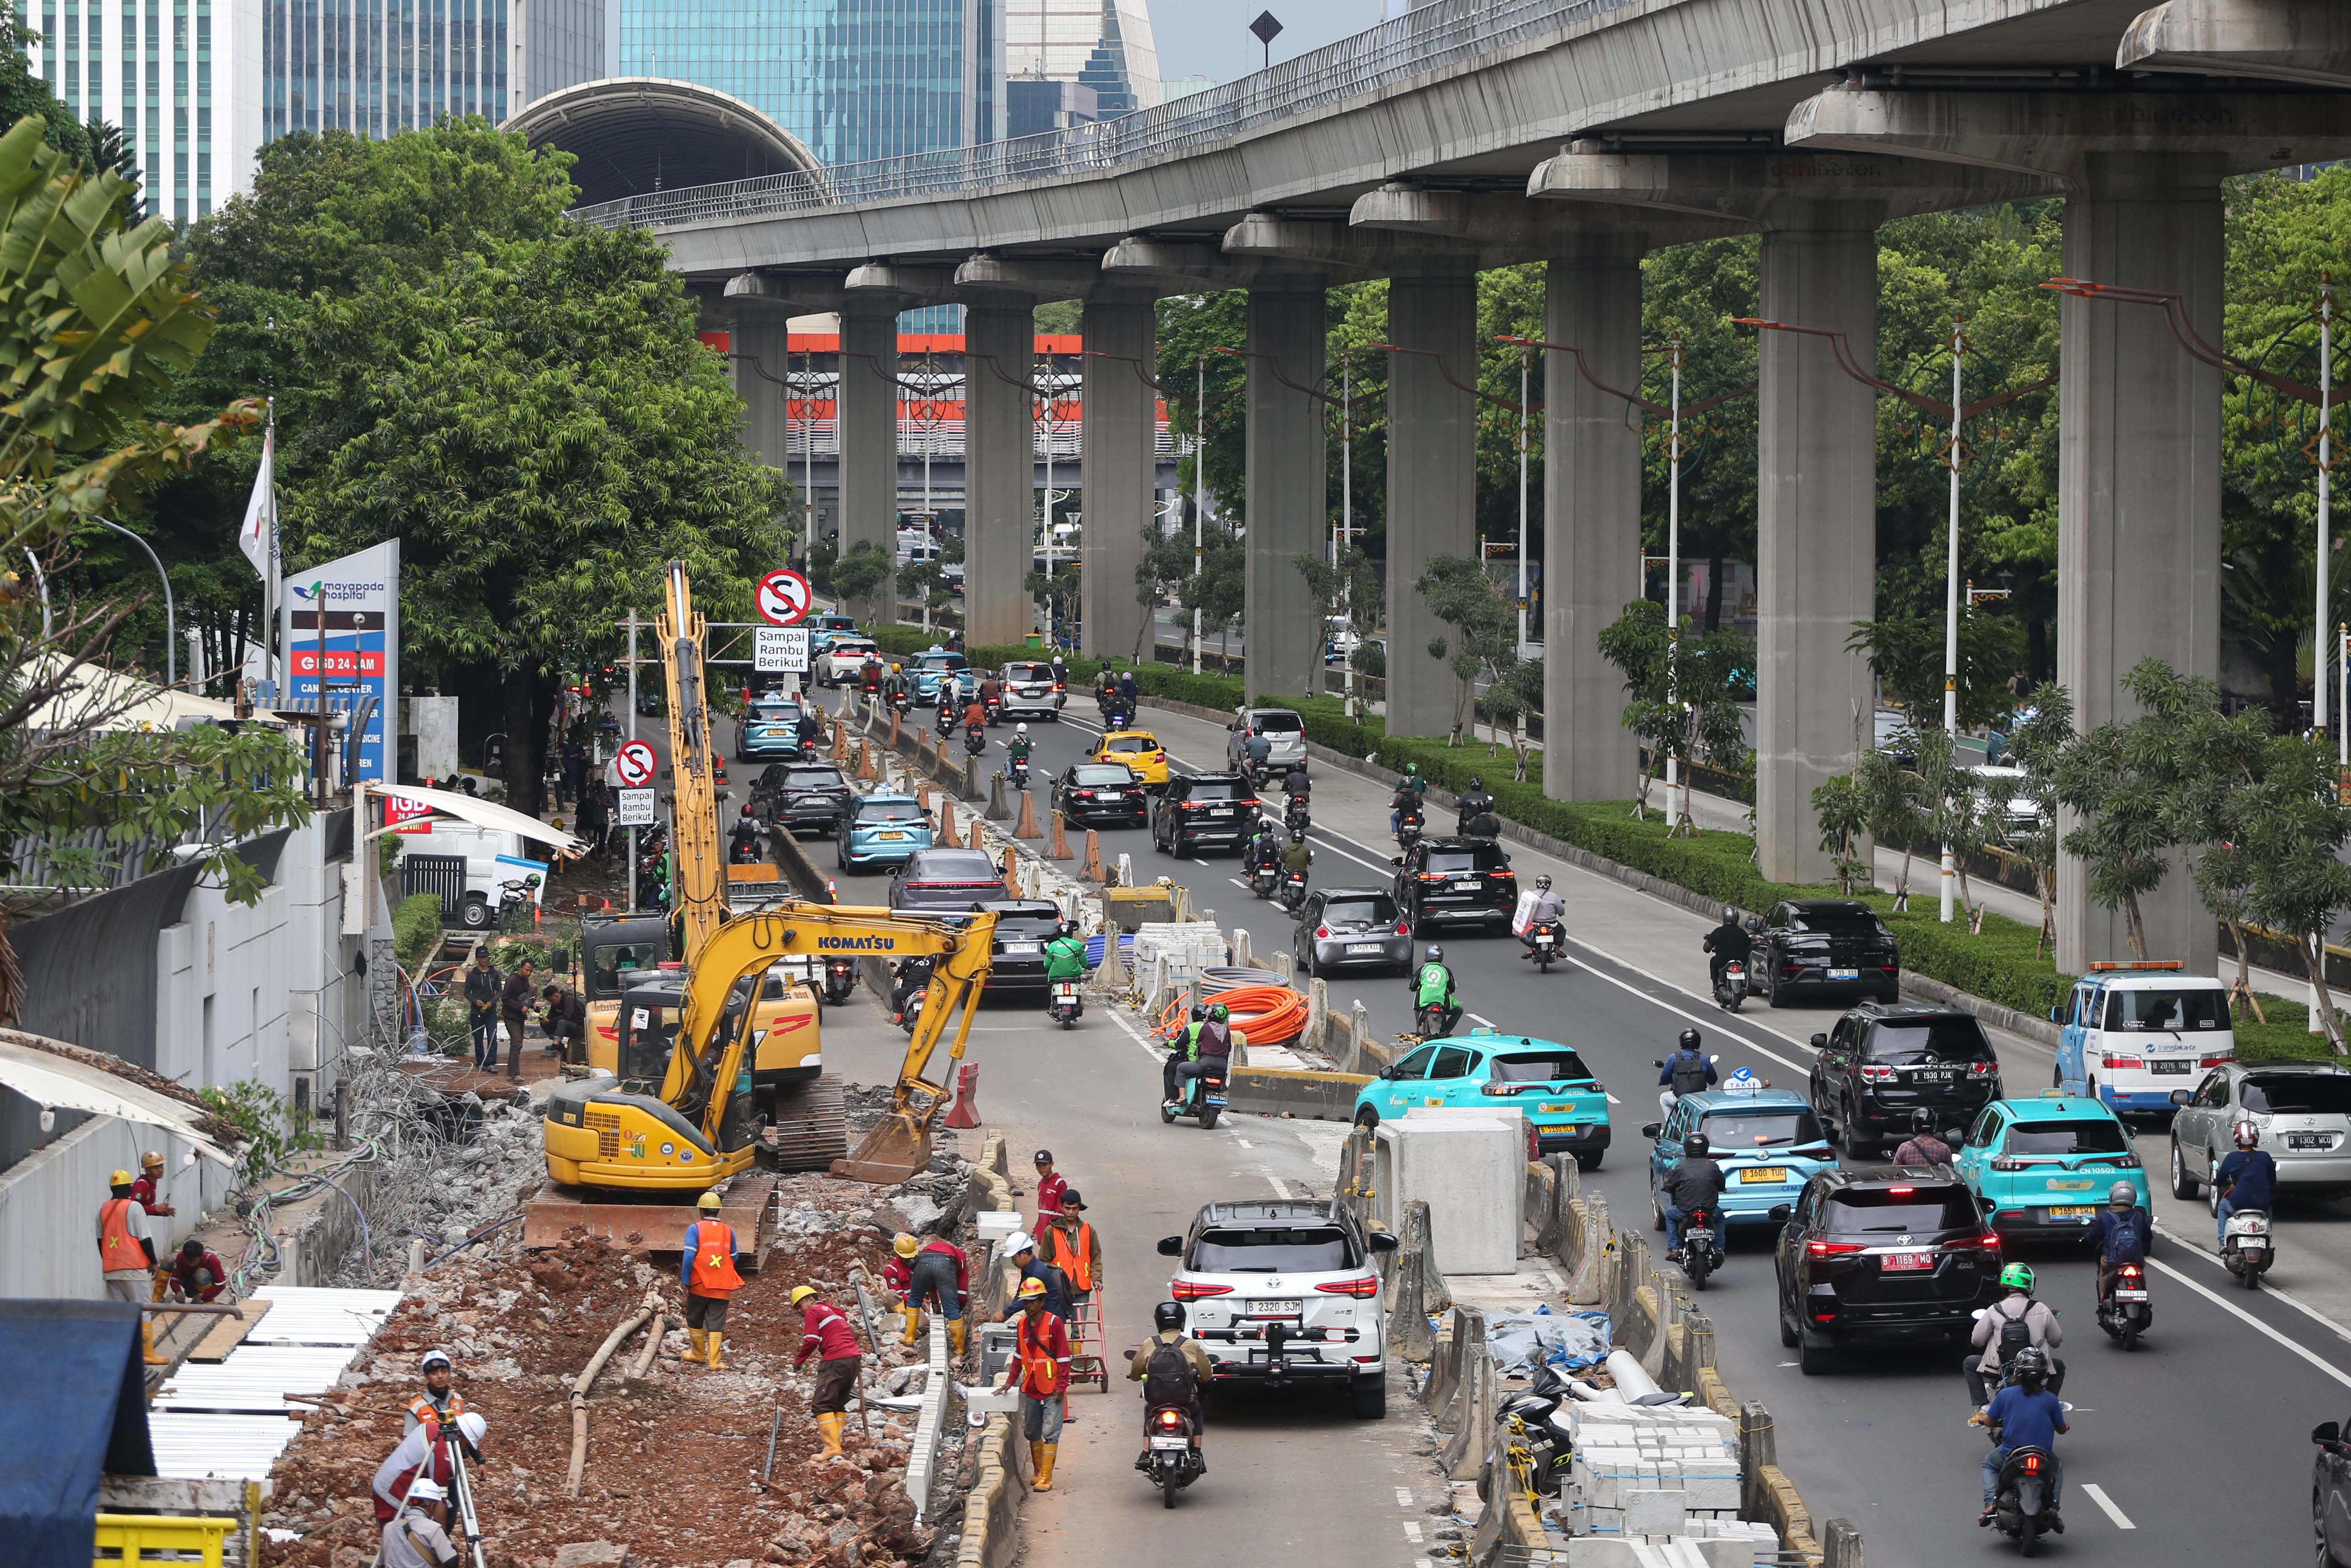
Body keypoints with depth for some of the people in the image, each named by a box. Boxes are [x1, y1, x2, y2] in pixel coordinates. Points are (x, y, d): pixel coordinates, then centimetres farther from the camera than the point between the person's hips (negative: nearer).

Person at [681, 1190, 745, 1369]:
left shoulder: (695, 1229, -8)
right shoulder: (728, 1231, 4)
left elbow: (688, 1256, -15)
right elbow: (734, 1258, 12)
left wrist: (685, 1281, -8)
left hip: (699, 1285, -2)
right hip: (722, 1287, 2)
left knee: (695, 1320, 17)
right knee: (716, 1323, 3)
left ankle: (698, 1353, 30)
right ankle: (714, 1361, -3)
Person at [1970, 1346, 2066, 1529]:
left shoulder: (2005, 1394, -5)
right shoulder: (2051, 1399, -3)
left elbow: (1989, 1421, 4)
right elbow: (2062, 1429, 8)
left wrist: (1981, 1419, 30)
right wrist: (2066, 1426, 33)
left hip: (2010, 1455, 0)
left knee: (1990, 1464, 33)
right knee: (2057, 1469, 35)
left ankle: (1991, 1504, 10)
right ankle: (2052, 1508, 11)